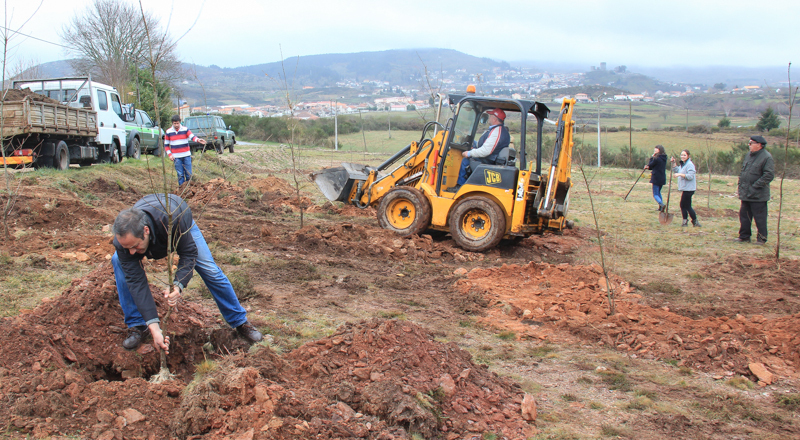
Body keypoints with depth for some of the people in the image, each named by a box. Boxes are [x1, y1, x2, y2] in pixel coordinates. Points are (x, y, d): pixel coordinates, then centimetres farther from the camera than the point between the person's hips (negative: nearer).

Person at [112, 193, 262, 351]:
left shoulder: (173, 220, -48)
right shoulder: (123, 240, -39)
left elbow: (189, 253, -34)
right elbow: (136, 281, -37)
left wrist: (178, 285, -50)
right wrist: (153, 327, -41)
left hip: (183, 225, -2)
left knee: (209, 269, -7)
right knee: (119, 261, -22)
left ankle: (240, 321, 15)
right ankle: (136, 326, -8)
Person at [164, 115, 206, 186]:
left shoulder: (185, 129, 1)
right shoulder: (168, 132, 3)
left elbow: (192, 136, -16)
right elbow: (166, 145, 9)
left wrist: (198, 140, -39)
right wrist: (169, 154, -4)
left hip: (186, 155, 0)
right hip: (176, 157, 0)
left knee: (189, 174, 1)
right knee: (180, 175, 2)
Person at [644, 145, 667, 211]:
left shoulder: (656, 158, -18)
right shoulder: (664, 158, 6)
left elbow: (650, 165, -5)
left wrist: (652, 157, -2)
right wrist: (649, 167, 2)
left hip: (656, 178, -8)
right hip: (662, 178, 8)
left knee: (655, 195, -3)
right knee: (658, 192, 23)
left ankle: (662, 205, -25)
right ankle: (660, 207, 23)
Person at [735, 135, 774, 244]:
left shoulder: (766, 157, -12)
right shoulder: (748, 156, 13)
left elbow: (769, 175, -18)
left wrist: (755, 186, -19)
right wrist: (741, 185, 12)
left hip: (758, 195, -8)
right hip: (746, 194, 8)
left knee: (759, 217, 1)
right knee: (744, 215, 12)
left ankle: (762, 238, 12)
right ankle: (744, 236, 22)